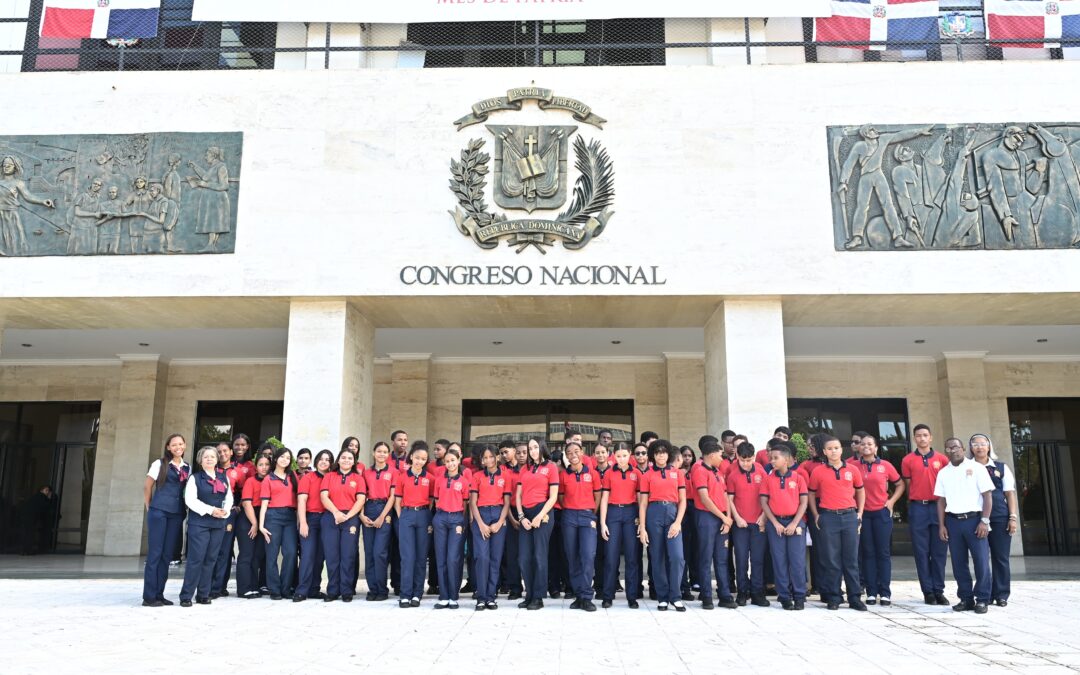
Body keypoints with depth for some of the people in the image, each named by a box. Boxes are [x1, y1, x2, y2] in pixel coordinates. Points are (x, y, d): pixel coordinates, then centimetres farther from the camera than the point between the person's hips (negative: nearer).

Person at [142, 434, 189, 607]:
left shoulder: (187, 468, 12)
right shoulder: (160, 464, 0)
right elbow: (147, 486, 3)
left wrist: (185, 509, 10)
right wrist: (149, 508, 5)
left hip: (177, 515, 5)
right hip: (159, 512, -5)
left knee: (167, 555, 7)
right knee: (154, 554, -3)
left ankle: (159, 594, 14)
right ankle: (149, 597, 0)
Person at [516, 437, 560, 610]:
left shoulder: (551, 467, 2)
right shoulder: (525, 469, 16)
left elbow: (553, 496, -4)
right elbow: (518, 495, 13)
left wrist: (540, 516, -11)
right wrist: (521, 516, -1)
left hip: (542, 513, -5)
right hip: (525, 514, 5)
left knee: (539, 556, -3)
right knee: (525, 558, 4)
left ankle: (538, 598, 5)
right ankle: (529, 595, 14)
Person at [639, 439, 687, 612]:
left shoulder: (677, 474, 10)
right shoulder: (647, 475, 7)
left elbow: (682, 500, 7)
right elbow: (643, 503, 5)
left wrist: (678, 522, -6)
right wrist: (642, 528, -3)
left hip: (673, 513, 0)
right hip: (654, 514, 0)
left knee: (676, 556, -12)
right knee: (657, 558, 3)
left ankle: (675, 597, 0)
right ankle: (662, 597, 13)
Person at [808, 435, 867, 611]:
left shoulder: (852, 471, 6)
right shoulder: (818, 472, 1)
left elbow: (860, 491, 19)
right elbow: (811, 494, 9)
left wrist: (859, 513, 10)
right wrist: (816, 516, 3)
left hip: (850, 516, 2)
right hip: (828, 517, -1)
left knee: (851, 558, 5)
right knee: (831, 559, 3)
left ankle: (855, 598, 11)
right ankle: (833, 597, 11)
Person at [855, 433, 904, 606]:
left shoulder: (885, 466, 3)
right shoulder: (854, 466, 2)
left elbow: (900, 485, 12)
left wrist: (892, 501, 1)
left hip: (882, 512, 0)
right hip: (862, 514, 0)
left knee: (883, 552, 2)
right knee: (867, 553, 3)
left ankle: (885, 592, 7)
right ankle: (871, 592, 8)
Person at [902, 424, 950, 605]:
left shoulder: (941, 459, 7)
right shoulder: (908, 460, 4)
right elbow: (907, 485, 8)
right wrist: (914, 503, 4)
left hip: (938, 507, 1)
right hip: (918, 508, -1)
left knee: (939, 551, 3)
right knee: (921, 552, 2)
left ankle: (939, 590, 10)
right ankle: (928, 591, 8)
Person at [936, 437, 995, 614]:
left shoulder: (976, 467, -1)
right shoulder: (943, 472, 10)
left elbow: (988, 495, -4)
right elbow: (941, 500, 11)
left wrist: (984, 521, -11)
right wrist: (942, 525, 4)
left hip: (974, 519, -3)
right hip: (953, 521, 3)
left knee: (981, 560, -5)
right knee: (958, 562, 5)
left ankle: (982, 599, 6)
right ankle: (966, 598, 15)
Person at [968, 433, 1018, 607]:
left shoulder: (1001, 467, 8)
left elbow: (1010, 493, 8)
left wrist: (1013, 517, 0)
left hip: (1000, 518, 0)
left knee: (1000, 557, 3)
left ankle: (1001, 595, 11)